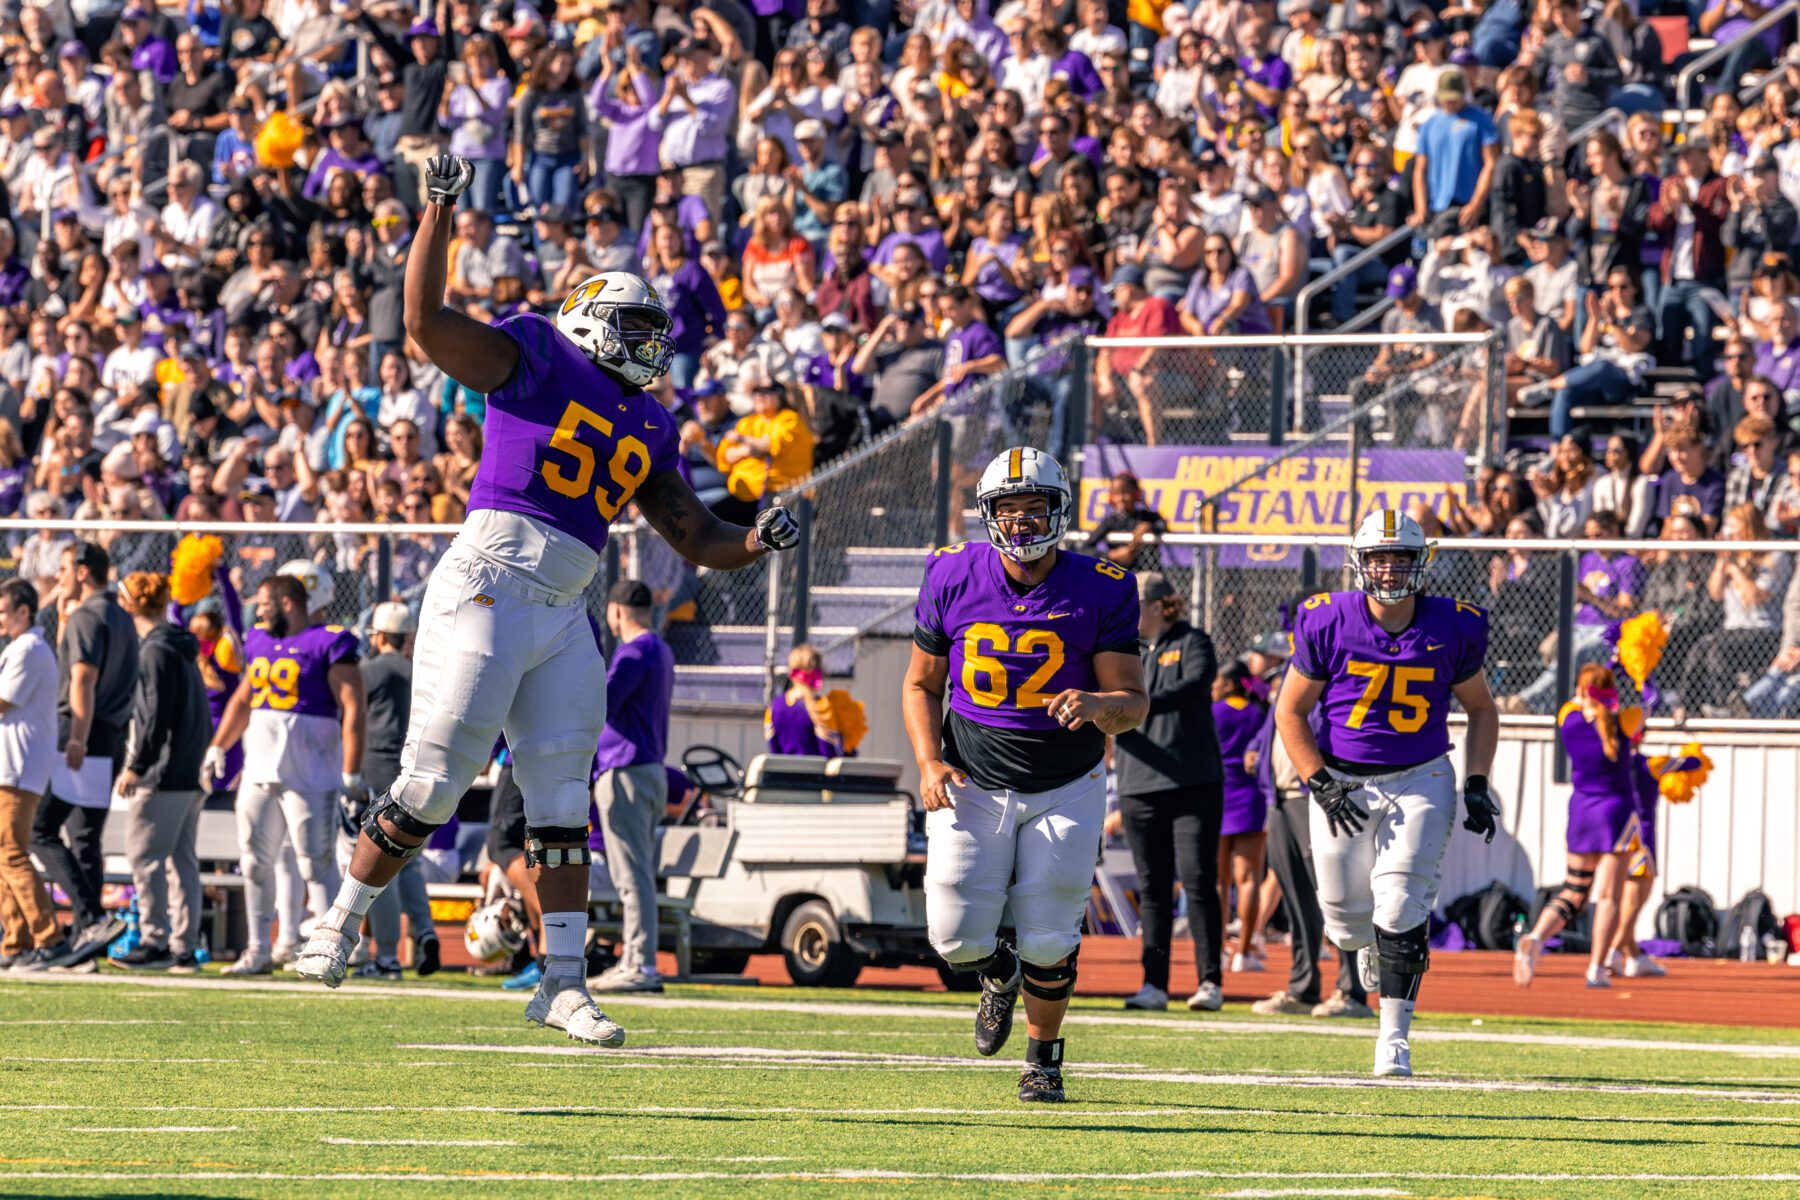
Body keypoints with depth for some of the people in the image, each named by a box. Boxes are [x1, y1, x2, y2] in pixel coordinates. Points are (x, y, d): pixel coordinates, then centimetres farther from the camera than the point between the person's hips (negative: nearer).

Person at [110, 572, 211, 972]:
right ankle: (185, 949, 10)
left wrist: (136, 767, -14)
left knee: (145, 856, -6)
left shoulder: (156, 651, -11)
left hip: (163, 774, -9)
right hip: (192, 774, 9)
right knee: (182, 860, 10)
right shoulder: (184, 650, 17)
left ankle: (155, 942, -8)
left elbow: (156, 715, -17)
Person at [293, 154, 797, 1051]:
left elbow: (698, 540, 21)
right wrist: (439, 211, -15)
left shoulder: (647, 430, 18)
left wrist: (757, 542, 1)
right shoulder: (534, 360, -1)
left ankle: (562, 981, 7)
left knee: (563, 800, 4)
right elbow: (426, 320, -12)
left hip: (561, 614, 7)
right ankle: (339, 924, 12)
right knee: (433, 783, -6)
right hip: (487, 586, -7)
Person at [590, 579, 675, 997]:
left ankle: (640, 966, -13)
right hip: (652, 770, 10)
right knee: (636, 875, 13)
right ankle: (634, 962, 16)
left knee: (632, 875, -10)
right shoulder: (661, 652, 18)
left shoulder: (634, 653, -14)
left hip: (626, 771, -10)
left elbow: (598, 708, -21)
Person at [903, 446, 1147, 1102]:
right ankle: (999, 973, 31)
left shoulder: (1100, 592, -10)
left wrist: (1097, 705, -33)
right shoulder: (954, 580, -5)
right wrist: (930, 763, -9)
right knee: (956, 935, -6)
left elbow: (1135, 703, -9)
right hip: (974, 784, 1)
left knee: (1048, 941, -3)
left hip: (1065, 789, -1)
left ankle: (1043, 1058, 22)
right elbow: (922, 684, 6)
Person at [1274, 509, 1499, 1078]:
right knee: (1345, 913, 5)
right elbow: (1291, 711, -1)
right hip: (1342, 781, 1)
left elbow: (1481, 708, 10)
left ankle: (1394, 1032, -8)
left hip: (1420, 780, -1)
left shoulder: (1451, 630, -6)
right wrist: (1320, 785, -11)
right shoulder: (1330, 624, -10)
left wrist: (1477, 785, -1)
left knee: (1401, 904, -15)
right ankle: (1369, 947, 43)